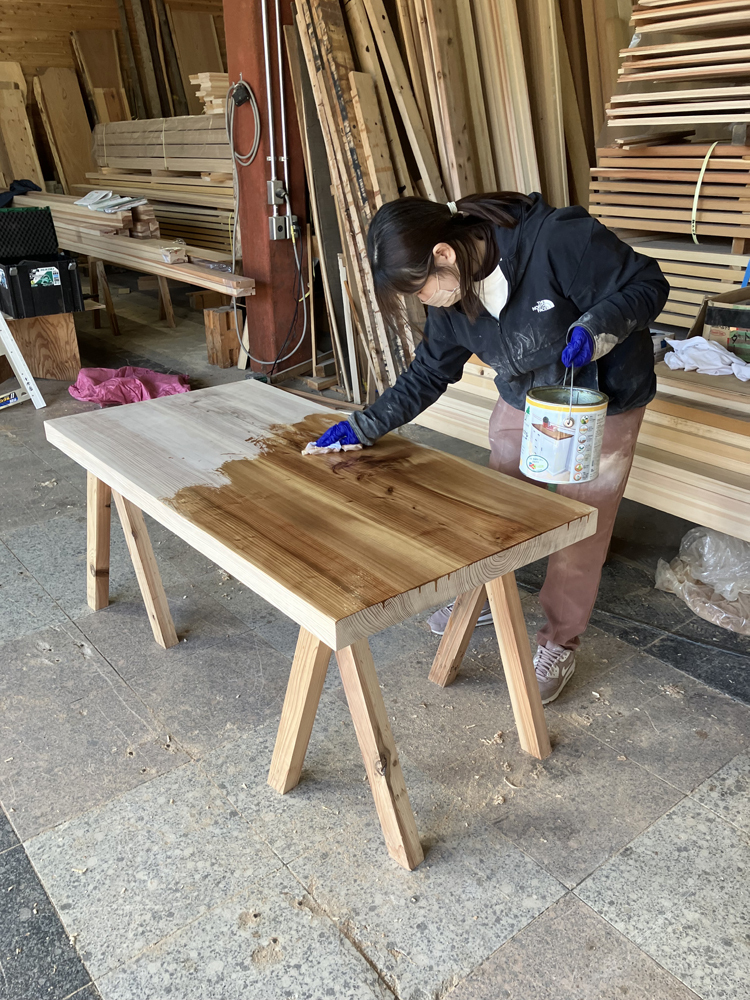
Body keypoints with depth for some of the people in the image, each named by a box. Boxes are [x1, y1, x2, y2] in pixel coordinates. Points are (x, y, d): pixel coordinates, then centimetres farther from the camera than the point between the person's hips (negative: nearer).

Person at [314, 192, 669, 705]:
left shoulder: (558, 239, -33)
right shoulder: (451, 295, -12)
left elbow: (648, 283, -22)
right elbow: (427, 375, -3)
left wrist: (596, 328, -39)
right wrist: (363, 427, -9)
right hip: (523, 400, 6)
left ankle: (561, 641, 24)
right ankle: (484, 596, 42)